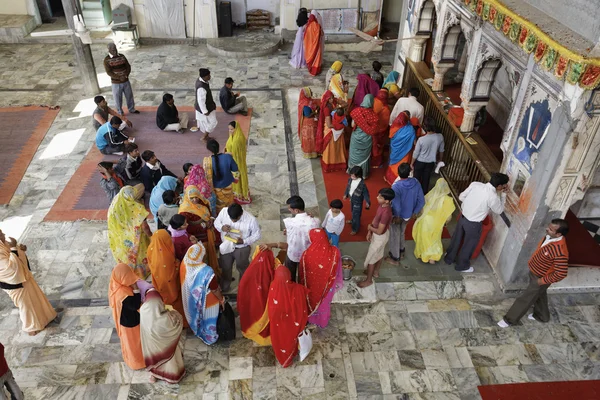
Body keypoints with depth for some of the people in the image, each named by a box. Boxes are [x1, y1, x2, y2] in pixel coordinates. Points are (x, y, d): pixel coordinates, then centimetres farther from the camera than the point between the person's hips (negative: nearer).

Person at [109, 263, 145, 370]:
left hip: (123, 319, 8)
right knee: (134, 342, 19)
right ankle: (137, 360, 43)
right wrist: (136, 290, -35)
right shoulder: (123, 294, -42)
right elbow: (136, 305, -30)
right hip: (130, 321, -8)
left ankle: (129, 357, 56)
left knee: (128, 341, 33)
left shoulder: (114, 285, -15)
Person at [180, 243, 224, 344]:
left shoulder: (184, 264, -26)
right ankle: (209, 336, 50)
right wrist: (222, 300, -7)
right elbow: (215, 290, -23)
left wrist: (194, 245, 0)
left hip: (191, 300, 5)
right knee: (207, 319, 25)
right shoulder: (206, 271, -41)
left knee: (196, 315, 35)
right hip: (205, 303, -5)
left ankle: (198, 330, 62)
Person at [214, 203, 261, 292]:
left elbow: (257, 234, -16)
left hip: (242, 248, -2)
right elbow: (216, 222, -4)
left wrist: (244, 241, -30)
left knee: (243, 269, 22)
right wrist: (221, 227, -27)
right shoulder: (224, 211, -22)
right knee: (225, 268, 23)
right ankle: (224, 289, 49)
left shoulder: (251, 219, -30)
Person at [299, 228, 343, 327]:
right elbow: (338, 270, -11)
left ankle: (311, 319, 60)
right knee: (324, 303, 32)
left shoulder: (306, 254, -33)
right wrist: (338, 282, 9)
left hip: (311, 286, -1)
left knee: (311, 301, 32)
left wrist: (302, 286, 4)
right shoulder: (335, 252, -29)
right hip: (327, 286, 2)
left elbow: (301, 274, -16)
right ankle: (323, 322, 58)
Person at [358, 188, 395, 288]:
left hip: (380, 237, -8)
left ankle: (368, 280, 30)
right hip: (380, 235, 8)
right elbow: (376, 218, 2)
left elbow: (379, 231, -31)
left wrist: (370, 227, -12)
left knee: (370, 258, 10)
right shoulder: (382, 205, -12)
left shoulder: (386, 212, -39)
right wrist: (369, 232, -1)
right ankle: (376, 272, 52)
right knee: (379, 254, 29)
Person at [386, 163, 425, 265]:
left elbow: (396, 205, -37)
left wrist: (397, 216, -18)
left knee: (394, 236, 17)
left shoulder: (396, 186, -32)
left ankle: (395, 258, 34)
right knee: (401, 233, 30)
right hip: (408, 215, 6)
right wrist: (414, 212, 6)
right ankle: (401, 252, 50)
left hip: (397, 216, -5)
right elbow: (421, 201, -9)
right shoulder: (416, 183, -15)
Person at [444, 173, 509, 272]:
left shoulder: (475, 184, -10)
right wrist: (498, 193, -1)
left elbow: (461, 197, 1)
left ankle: (449, 258, 45)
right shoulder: (493, 197, -25)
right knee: (469, 245, 18)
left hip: (462, 217, 5)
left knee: (456, 239, 25)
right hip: (473, 224, -5)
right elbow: (499, 210, -5)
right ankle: (462, 266, 38)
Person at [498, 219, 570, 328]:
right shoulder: (549, 236, -13)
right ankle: (542, 316, 53)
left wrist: (543, 281, -22)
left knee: (525, 299, 9)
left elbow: (561, 274, -33)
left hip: (540, 279, -8)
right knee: (539, 295, 29)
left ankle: (509, 319, 27)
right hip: (534, 272, 8)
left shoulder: (560, 252, -39)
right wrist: (532, 261, 13)